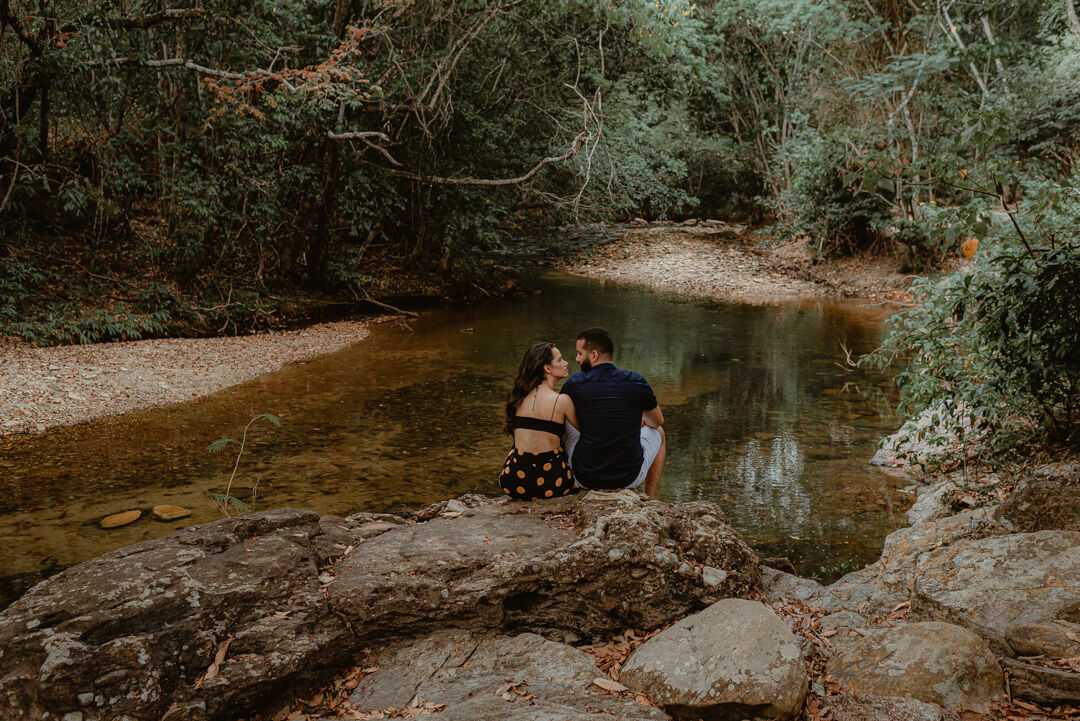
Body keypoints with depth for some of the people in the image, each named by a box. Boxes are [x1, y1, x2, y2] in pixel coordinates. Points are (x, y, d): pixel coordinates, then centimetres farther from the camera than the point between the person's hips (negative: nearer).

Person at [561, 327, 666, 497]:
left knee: (566, 425, 30)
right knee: (658, 433, 30)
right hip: (629, 478, 0)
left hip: (586, 478, 0)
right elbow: (658, 421, 13)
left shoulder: (574, 384, -9)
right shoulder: (637, 383, -7)